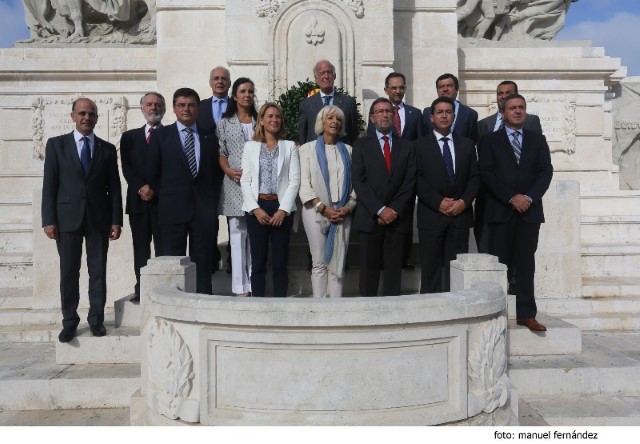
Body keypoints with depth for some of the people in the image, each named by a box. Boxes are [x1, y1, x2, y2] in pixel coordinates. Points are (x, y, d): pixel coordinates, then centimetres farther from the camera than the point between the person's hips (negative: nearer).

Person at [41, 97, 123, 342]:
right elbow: (49, 184, 1)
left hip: (99, 218, 1)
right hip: (67, 217, -1)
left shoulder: (107, 148, 9)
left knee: (98, 271, 4)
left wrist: (116, 220, -1)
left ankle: (96, 318, 15)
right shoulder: (56, 144, 6)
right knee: (69, 272, 3)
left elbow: (114, 187, 6)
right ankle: (69, 320, 15)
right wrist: (48, 220, -6)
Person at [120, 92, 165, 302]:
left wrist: (155, 188, -11)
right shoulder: (130, 137, 16)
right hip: (138, 200, 3)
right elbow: (127, 168, 6)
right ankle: (141, 289, 8)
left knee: (163, 248, -3)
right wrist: (141, 187, -10)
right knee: (140, 247, 4)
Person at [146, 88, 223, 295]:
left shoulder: (209, 138, 12)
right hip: (173, 209, -1)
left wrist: (213, 202, 5)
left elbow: (217, 173, 14)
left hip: (203, 209, 2)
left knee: (203, 264, 5)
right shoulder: (161, 135, 6)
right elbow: (152, 173, 6)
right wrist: (166, 198, 3)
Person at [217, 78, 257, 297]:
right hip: (234, 183, -1)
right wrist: (228, 170, -12)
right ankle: (240, 286, 1)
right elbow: (220, 153, 5)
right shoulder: (225, 123, 9)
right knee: (237, 234, -2)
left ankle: (255, 283, 9)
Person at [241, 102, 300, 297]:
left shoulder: (289, 146, 9)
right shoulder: (250, 146, 10)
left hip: (282, 209, 0)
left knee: (280, 263, 2)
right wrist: (255, 208, -8)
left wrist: (283, 209, -9)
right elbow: (245, 180, 4)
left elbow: (294, 181, 2)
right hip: (256, 209, 0)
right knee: (258, 262, 3)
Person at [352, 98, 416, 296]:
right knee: (369, 268, 2)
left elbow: (410, 183, 4)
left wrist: (395, 210, -9)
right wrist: (380, 210, -12)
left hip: (397, 218, 2)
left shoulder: (407, 147, 12)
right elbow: (359, 181, -4)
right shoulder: (361, 145, 6)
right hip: (370, 218, -1)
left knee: (393, 269, 4)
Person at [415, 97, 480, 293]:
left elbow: (475, 177, 9)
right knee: (430, 268, 0)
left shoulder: (467, 144, 14)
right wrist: (438, 202, -12)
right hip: (431, 215, -2)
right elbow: (418, 179, -3)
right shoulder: (420, 145, 5)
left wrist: (464, 201, -7)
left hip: (461, 214, 3)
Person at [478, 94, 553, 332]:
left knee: (526, 263, 4)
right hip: (500, 210, -2)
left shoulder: (538, 140, 14)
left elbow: (546, 171, 5)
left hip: (530, 210, 2)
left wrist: (529, 197, -11)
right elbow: (486, 173, -4)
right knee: (500, 264, 0)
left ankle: (526, 314, 8)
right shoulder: (489, 140, 6)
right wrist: (511, 198, -12)